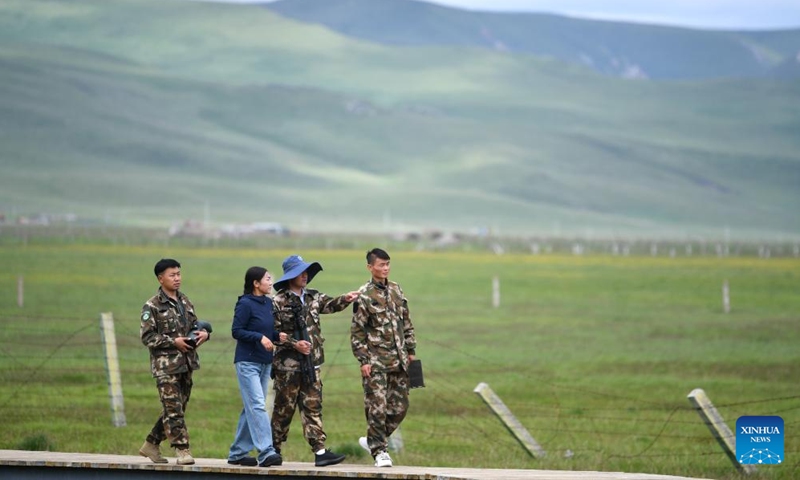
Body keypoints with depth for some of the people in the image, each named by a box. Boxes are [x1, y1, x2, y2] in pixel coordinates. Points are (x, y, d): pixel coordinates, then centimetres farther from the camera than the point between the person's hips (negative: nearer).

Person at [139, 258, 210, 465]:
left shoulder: (185, 302, 13)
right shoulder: (152, 307, -7)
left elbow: (195, 324, 23)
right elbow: (147, 336, -10)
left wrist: (203, 332, -1)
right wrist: (173, 342, -17)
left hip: (186, 363, 7)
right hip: (165, 365, -7)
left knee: (177, 408, 11)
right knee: (173, 409, -11)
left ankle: (151, 444, 24)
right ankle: (182, 449, -9)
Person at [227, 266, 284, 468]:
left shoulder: (268, 303, 10)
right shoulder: (245, 304, -11)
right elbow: (236, 331, -12)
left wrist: (278, 336, -3)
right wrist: (259, 337, -22)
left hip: (265, 362, 8)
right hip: (248, 362, -8)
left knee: (251, 408, 10)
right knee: (257, 407, -14)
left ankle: (237, 453, 17)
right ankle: (266, 453, -20)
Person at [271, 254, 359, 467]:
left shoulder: (312, 297, 11)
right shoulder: (279, 302, -8)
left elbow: (330, 305, -1)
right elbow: (273, 332, -10)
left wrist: (344, 299, -20)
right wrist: (294, 344, -17)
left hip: (312, 363, 5)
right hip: (288, 364, -5)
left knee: (313, 406, 1)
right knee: (284, 408, 3)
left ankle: (320, 451, -4)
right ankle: (274, 449, 16)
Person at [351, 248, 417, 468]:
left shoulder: (396, 290, 11)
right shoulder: (364, 296, -6)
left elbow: (407, 323, 18)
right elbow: (357, 331, -6)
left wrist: (410, 351, 14)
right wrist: (363, 360, -11)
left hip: (398, 360, 6)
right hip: (376, 362, -6)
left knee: (399, 406, 6)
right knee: (377, 407, -7)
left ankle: (373, 440, 23)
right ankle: (379, 451, 3)